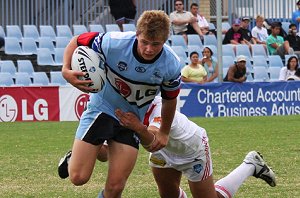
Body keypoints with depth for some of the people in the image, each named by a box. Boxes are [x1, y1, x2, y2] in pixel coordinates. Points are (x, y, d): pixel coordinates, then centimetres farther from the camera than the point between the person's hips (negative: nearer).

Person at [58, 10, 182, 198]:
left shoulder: (171, 65, -19)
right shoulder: (114, 43, -27)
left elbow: (169, 98, 2)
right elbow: (77, 41, -10)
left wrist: (164, 132, 12)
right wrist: (66, 70, -27)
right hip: (102, 109, -2)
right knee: (78, 177, -8)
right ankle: (72, 159, 29)